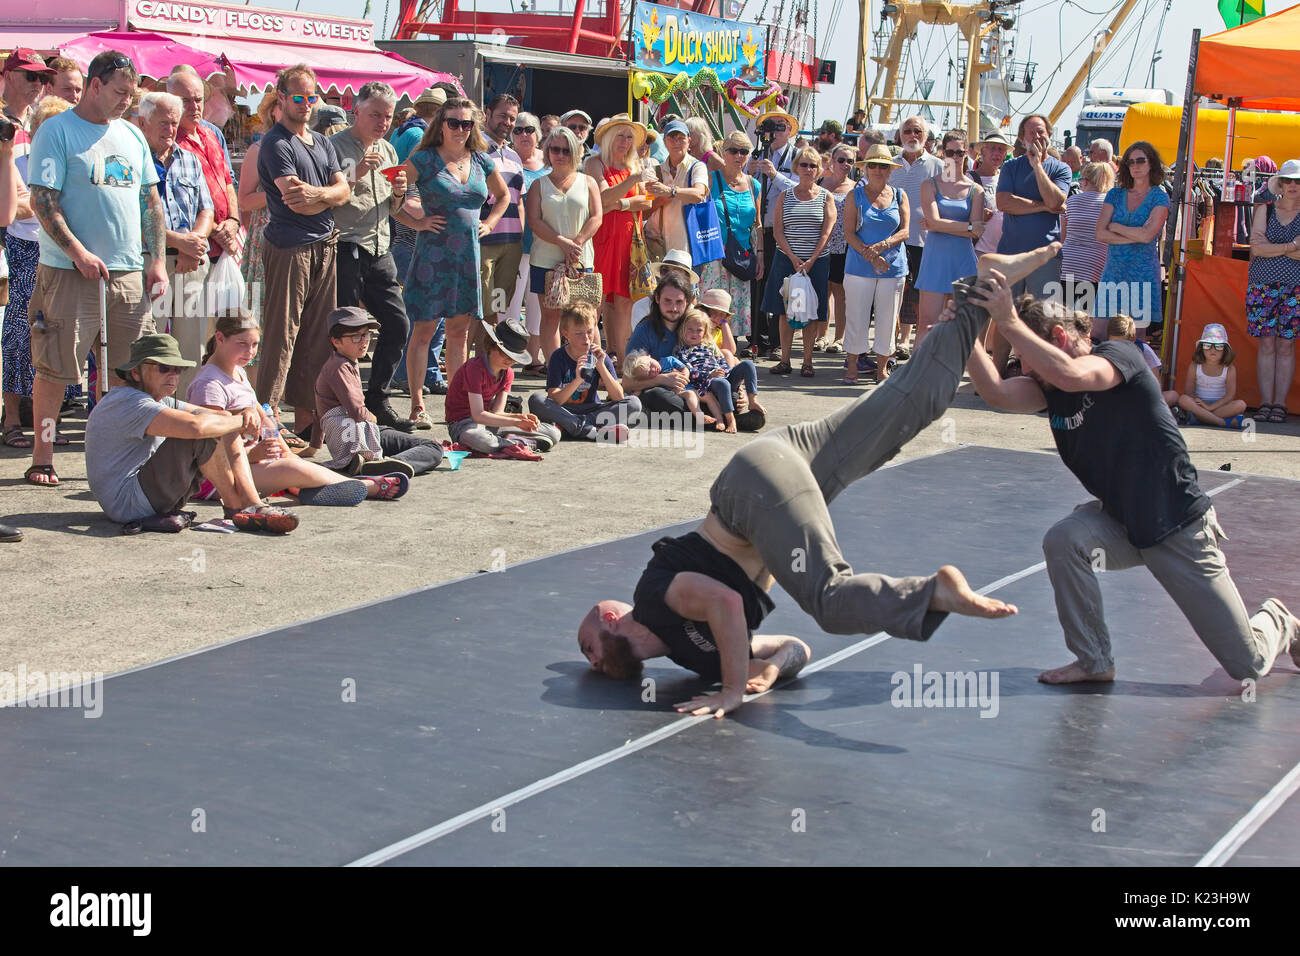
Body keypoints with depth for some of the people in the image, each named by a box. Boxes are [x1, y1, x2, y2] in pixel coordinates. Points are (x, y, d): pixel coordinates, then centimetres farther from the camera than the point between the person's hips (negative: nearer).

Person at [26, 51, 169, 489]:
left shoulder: (132, 135, 15)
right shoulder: (57, 131, -3)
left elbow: (151, 202, 17)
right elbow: (43, 201, -10)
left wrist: (158, 261, 9)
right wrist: (78, 252, -18)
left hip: (129, 272, 6)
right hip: (70, 271, -6)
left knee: (122, 371, 8)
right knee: (55, 368, -2)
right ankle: (42, 456, 7)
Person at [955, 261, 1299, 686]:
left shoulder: (1121, 356, -21)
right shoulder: (1049, 387, -4)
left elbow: (1072, 376, -43)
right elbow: (996, 392, -23)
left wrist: (1008, 321, -45)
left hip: (1179, 526, -5)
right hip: (1122, 522, 6)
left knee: (1249, 664, -1)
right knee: (1063, 541, -29)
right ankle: (1094, 662, -10)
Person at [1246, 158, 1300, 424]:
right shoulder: (1265, 209, 7)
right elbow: (1256, 246, -6)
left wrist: (1270, 246, -12)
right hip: (1263, 283, 1)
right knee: (1266, 344, 0)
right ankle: (1265, 403, 3)